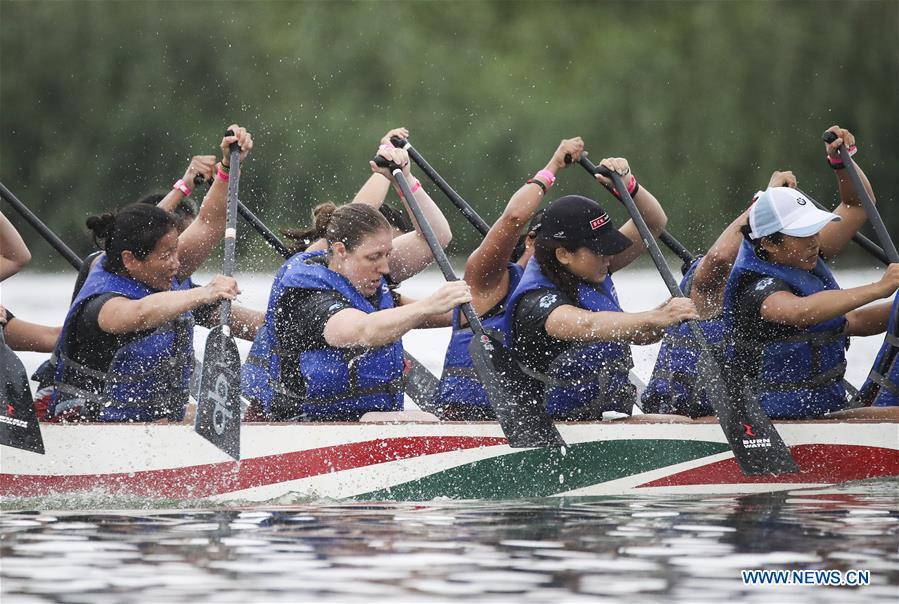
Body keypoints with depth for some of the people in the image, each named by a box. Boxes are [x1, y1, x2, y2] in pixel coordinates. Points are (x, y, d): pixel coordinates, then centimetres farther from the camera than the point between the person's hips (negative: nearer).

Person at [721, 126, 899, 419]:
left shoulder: (807, 259, 10)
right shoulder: (758, 289, -17)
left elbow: (857, 204, 20)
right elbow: (802, 311, -39)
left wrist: (840, 161, 1)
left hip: (828, 410, 9)